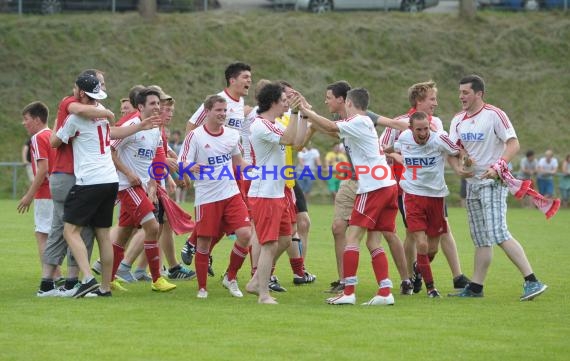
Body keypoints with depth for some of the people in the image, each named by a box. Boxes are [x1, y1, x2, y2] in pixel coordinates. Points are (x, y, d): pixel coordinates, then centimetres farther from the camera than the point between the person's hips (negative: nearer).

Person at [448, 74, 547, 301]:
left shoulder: (494, 115, -11)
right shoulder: (458, 120, 9)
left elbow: (513, 144, -15)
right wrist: (457, 167, -14)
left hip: (493, 182, -7)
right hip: (472, 183, 7)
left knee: (498, 234, -18)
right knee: (481, 239, 10)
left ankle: (532, 281, -19)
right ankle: (476, 287, 14)